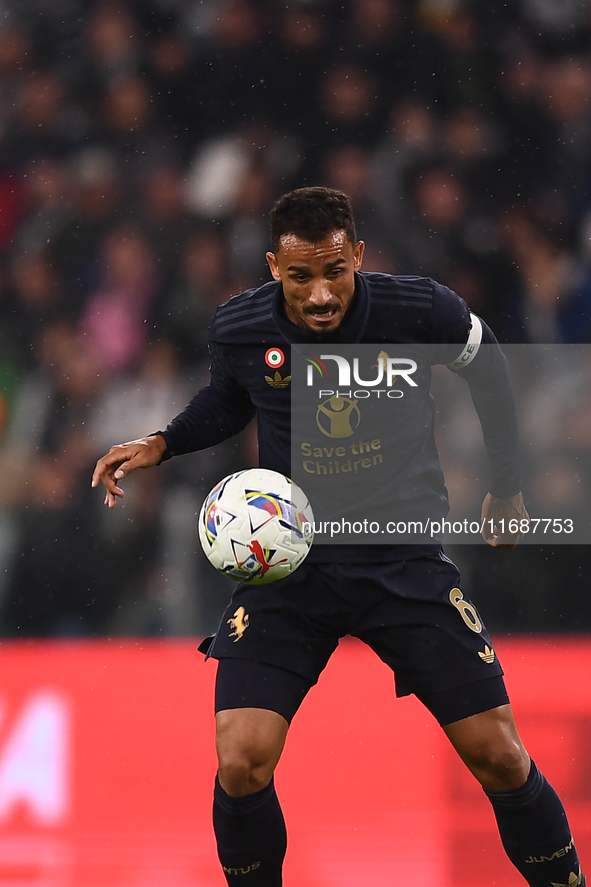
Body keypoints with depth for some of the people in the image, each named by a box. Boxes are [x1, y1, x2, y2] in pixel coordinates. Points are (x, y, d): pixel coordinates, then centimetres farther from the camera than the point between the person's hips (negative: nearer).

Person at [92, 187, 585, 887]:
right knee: (240, 767, -14)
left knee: (498, 757, -4)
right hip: (287, 561, 1)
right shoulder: (238, 329, -9)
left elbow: (489, 374, 8)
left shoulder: (421, 311, -14)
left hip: (405, 560, -1)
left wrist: (507, 490, 14)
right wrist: (161, 445, -1)